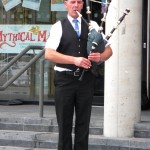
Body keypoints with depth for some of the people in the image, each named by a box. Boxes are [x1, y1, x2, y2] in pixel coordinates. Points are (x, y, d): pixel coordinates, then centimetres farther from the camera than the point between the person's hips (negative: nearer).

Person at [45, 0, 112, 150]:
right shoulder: (58, 27, -1)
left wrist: (100, 56, -14)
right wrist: (75, 60, -22)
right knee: (65, 123, 5)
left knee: (83, 122, 7)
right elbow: (49, 54, -13)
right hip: (65, 80, -3)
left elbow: (108, 50, 10)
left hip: (85, 80, 3)